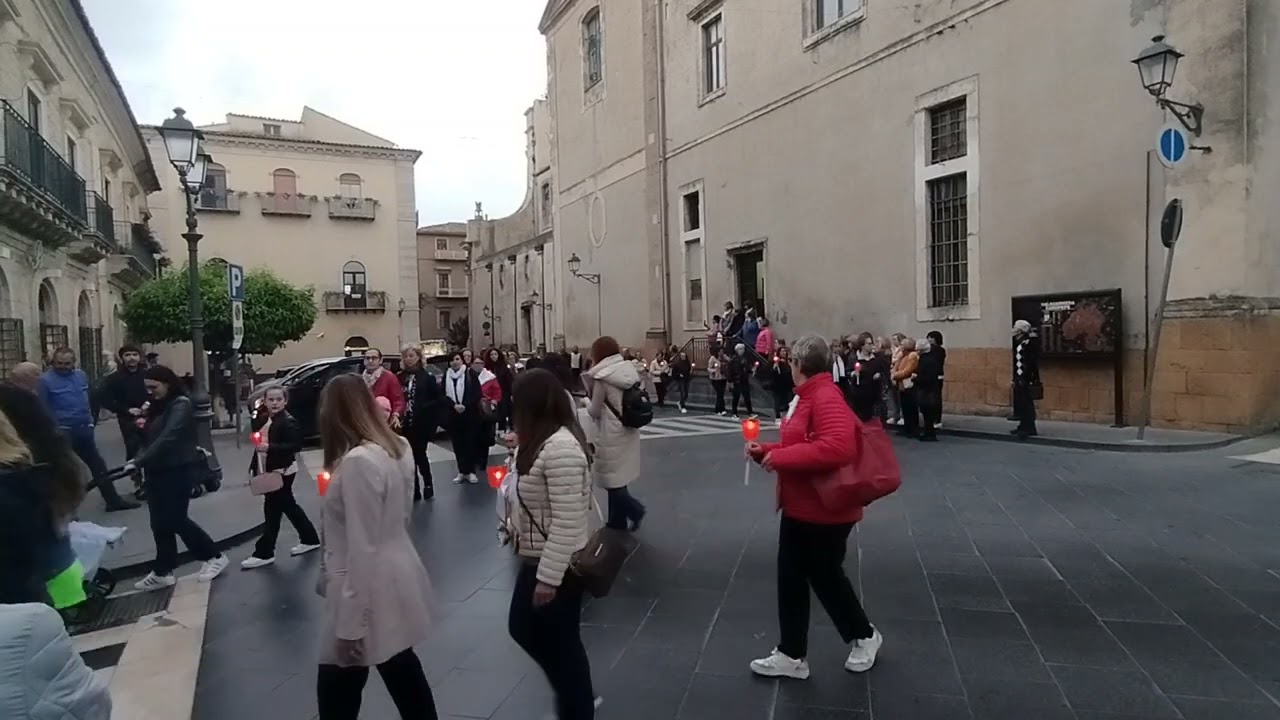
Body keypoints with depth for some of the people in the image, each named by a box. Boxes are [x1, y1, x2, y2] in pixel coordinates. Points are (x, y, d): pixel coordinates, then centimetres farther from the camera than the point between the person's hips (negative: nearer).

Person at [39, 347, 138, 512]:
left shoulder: (81, 375, 9)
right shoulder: (46, 380, -10)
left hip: (84, 429, 6)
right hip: (62, 432, -6)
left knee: (98, 466, 12)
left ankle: (113, 501, 20)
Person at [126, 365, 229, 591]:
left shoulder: (181, 406, -14)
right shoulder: (158, 407, 13)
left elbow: (167, 439, -25)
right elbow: (150, 438, 12)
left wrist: (138, 462, -29)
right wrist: (138, 459, -7)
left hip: (179, 471, -8)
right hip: (158, 471, 8)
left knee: (175, 520, -3)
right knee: (160, 523, 9)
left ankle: (214, 557, 12)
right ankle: (162, 572, 16)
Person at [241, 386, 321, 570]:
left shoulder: (289, 422, -16)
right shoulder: (263, 419, 8)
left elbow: (296, 446, -24)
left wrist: (270, 448, -29)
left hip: (282, 471, -9)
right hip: (268, 470, 9)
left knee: (272, 509, -1)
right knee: (288, 506, 17)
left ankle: (264, 553, 8)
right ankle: (310, 539, 30)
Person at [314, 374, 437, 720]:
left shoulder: (357, 461, -23)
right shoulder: (399, 446, 2)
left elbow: (361, 548, -23)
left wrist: (351, 623, -17)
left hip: (370, 589, -8)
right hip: (396, 577, 9)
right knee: (403, 671, 21)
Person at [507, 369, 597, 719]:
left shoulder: (561, 447, -25)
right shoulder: (544, 441, 7)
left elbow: (568, 520, -27)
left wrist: (548, 578, -24)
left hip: (557, 567, -10)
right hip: (537, 560, 10)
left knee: (560, 642, 7)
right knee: (522, 628, 22)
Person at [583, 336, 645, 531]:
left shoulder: (602, 377, -17)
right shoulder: (630, 370, 3)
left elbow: (595, 411, -12)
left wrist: (586, 404, 10)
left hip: (611, 435, -7)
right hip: (628, 432, 7)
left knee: (610, 479, 5)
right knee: (618, 477, 16)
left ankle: (634, 508, -4)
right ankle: (617, 521, 23)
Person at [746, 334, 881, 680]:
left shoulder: (826, 397, -23)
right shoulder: (806, 396, 9)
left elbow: (838, 447, -38)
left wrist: (780, 457, -31)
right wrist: (764, 451, 4)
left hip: (825, 511, -9)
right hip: (799, 508, 10)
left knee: (825, 578, 9)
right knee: (790, 578, 11)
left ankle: (864, 636, 35)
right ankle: (792, 655, 22)